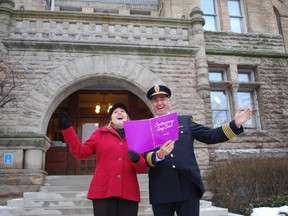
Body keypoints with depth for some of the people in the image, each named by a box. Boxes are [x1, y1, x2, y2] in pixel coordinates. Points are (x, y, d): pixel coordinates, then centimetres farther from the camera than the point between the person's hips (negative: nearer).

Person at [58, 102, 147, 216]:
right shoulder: (100, 133, 11)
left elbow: (143, 168, 8)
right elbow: (80, 152, 2)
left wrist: (137, 159, -15)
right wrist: (67, 128, -3)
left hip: (128, 194, 1)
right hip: (103, 191, -1)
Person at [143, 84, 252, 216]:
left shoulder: (186, 121, 10)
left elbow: (210, 136, 5)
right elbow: (145, 158, -4)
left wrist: (235, 124, -4)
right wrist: (159, 155, -25)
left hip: (188, 187, 1)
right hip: (161, 191, 0)